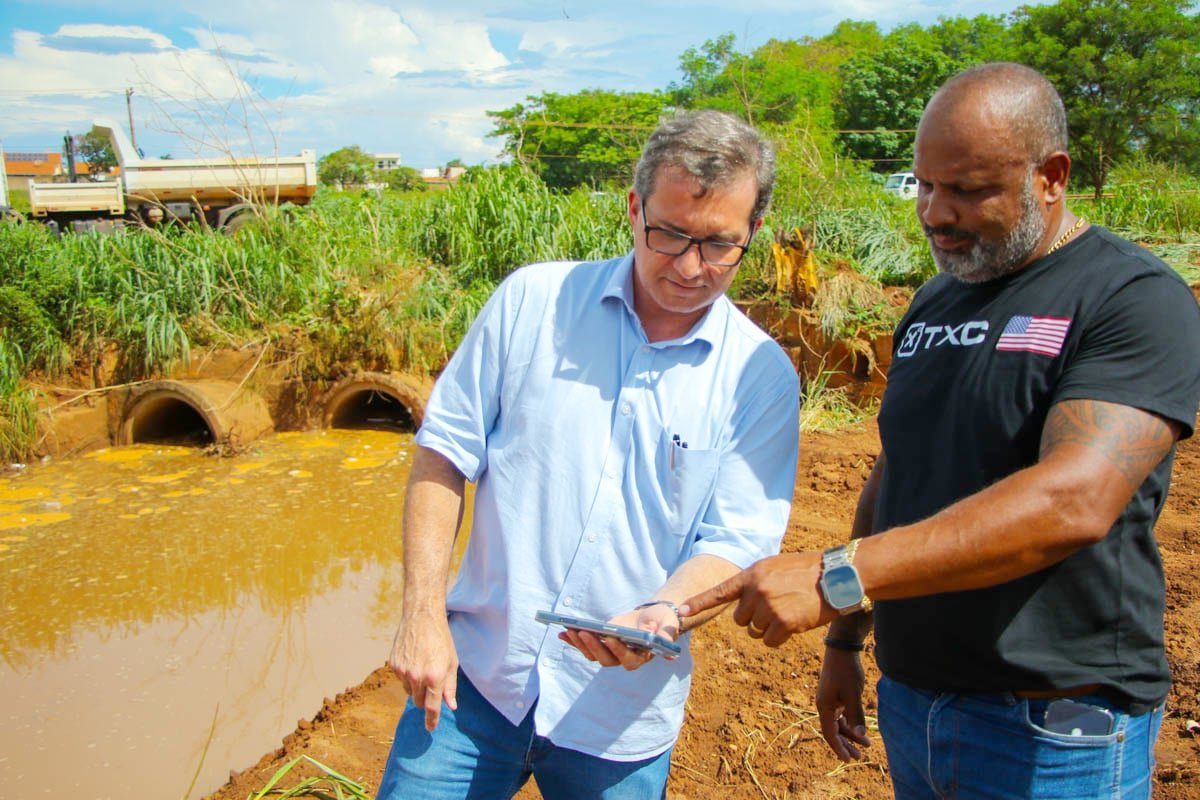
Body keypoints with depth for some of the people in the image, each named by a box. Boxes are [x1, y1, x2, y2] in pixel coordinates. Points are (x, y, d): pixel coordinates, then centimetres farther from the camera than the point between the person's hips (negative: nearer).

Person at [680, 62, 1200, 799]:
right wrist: (845, 639, 13)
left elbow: (1074, 500, -29)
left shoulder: (1137, 298, -14)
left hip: (1055, 732, -5)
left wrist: (835, 579, -33)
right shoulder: (933, 304, 8)